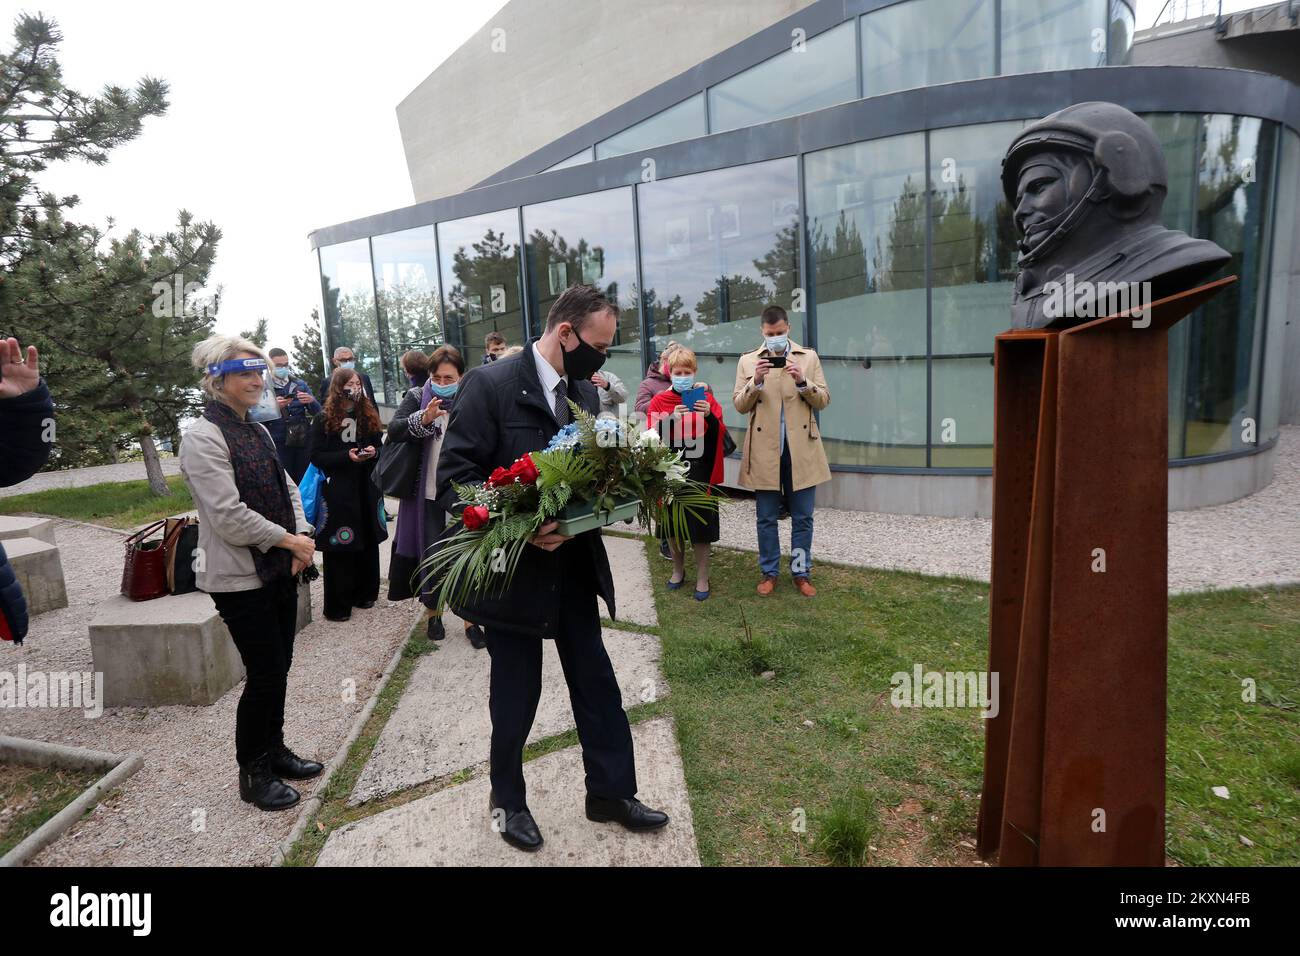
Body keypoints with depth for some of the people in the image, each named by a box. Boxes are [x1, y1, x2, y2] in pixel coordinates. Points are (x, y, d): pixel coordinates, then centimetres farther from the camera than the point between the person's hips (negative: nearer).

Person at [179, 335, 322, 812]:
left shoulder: (257, 431, 9)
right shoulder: (203, 438, -16)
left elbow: (287, 488, 12)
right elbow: (228, 515, -21)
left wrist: (303, 535, -3)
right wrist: (289, 540, -14)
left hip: (279, 570, 8)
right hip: (240, 578, -7)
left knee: (278, 667, 16)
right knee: (266, 673, 0)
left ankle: (274, 750, 34)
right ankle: (253, 772, 20)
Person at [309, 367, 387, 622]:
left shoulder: (369, 415, 9)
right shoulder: (324, 420, -3)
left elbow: (380, 446, 14)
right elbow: (316, 456, -7)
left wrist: (373, 452, -9)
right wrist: (347, 456, -19)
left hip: (367, 488, 4)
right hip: (338, 491, -4)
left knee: (368, 542, 10)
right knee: (339, 546, -2)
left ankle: (364, 594, 25)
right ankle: (337, 606, 7)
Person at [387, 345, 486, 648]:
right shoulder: (418, 398, 0)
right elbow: (393, 429, -12)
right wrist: (423, 418, -27)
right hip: (427, 495, 1)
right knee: (430, 555, 12)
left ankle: (470, 619, 18)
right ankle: (434, 613, 31)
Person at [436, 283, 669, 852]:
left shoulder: (584, 393, 5)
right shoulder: (491, 385, -15)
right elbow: (454, 477, -18)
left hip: (575, 568, 6)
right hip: (514, 570, -5)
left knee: (596, 684, 14)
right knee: (516, 695, 12)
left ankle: (611, 793, 34)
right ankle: (507, 800, 37)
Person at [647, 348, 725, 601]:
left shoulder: (706, 398, 5)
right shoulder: (659, 401, 4)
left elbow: (719, 435, -2)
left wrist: (710, 416, -21)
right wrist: (671, 418, -23)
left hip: (700, 471, -1)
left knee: (700, 523, -1)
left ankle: (702, 577, 11)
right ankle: (678, 569, 30)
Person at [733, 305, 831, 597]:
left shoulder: (808, 357, 6)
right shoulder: (748, 360, 5)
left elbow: (823, 400, 3)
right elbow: (739, 405, 1)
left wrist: (803, 381, -15)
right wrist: (755, 382, -16)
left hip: (801, 450, 0)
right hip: (765, 451, 0)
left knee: (802, 518, 8)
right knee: (766, 518, 9)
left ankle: (801, 573, 21)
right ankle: (769, 573, 22)